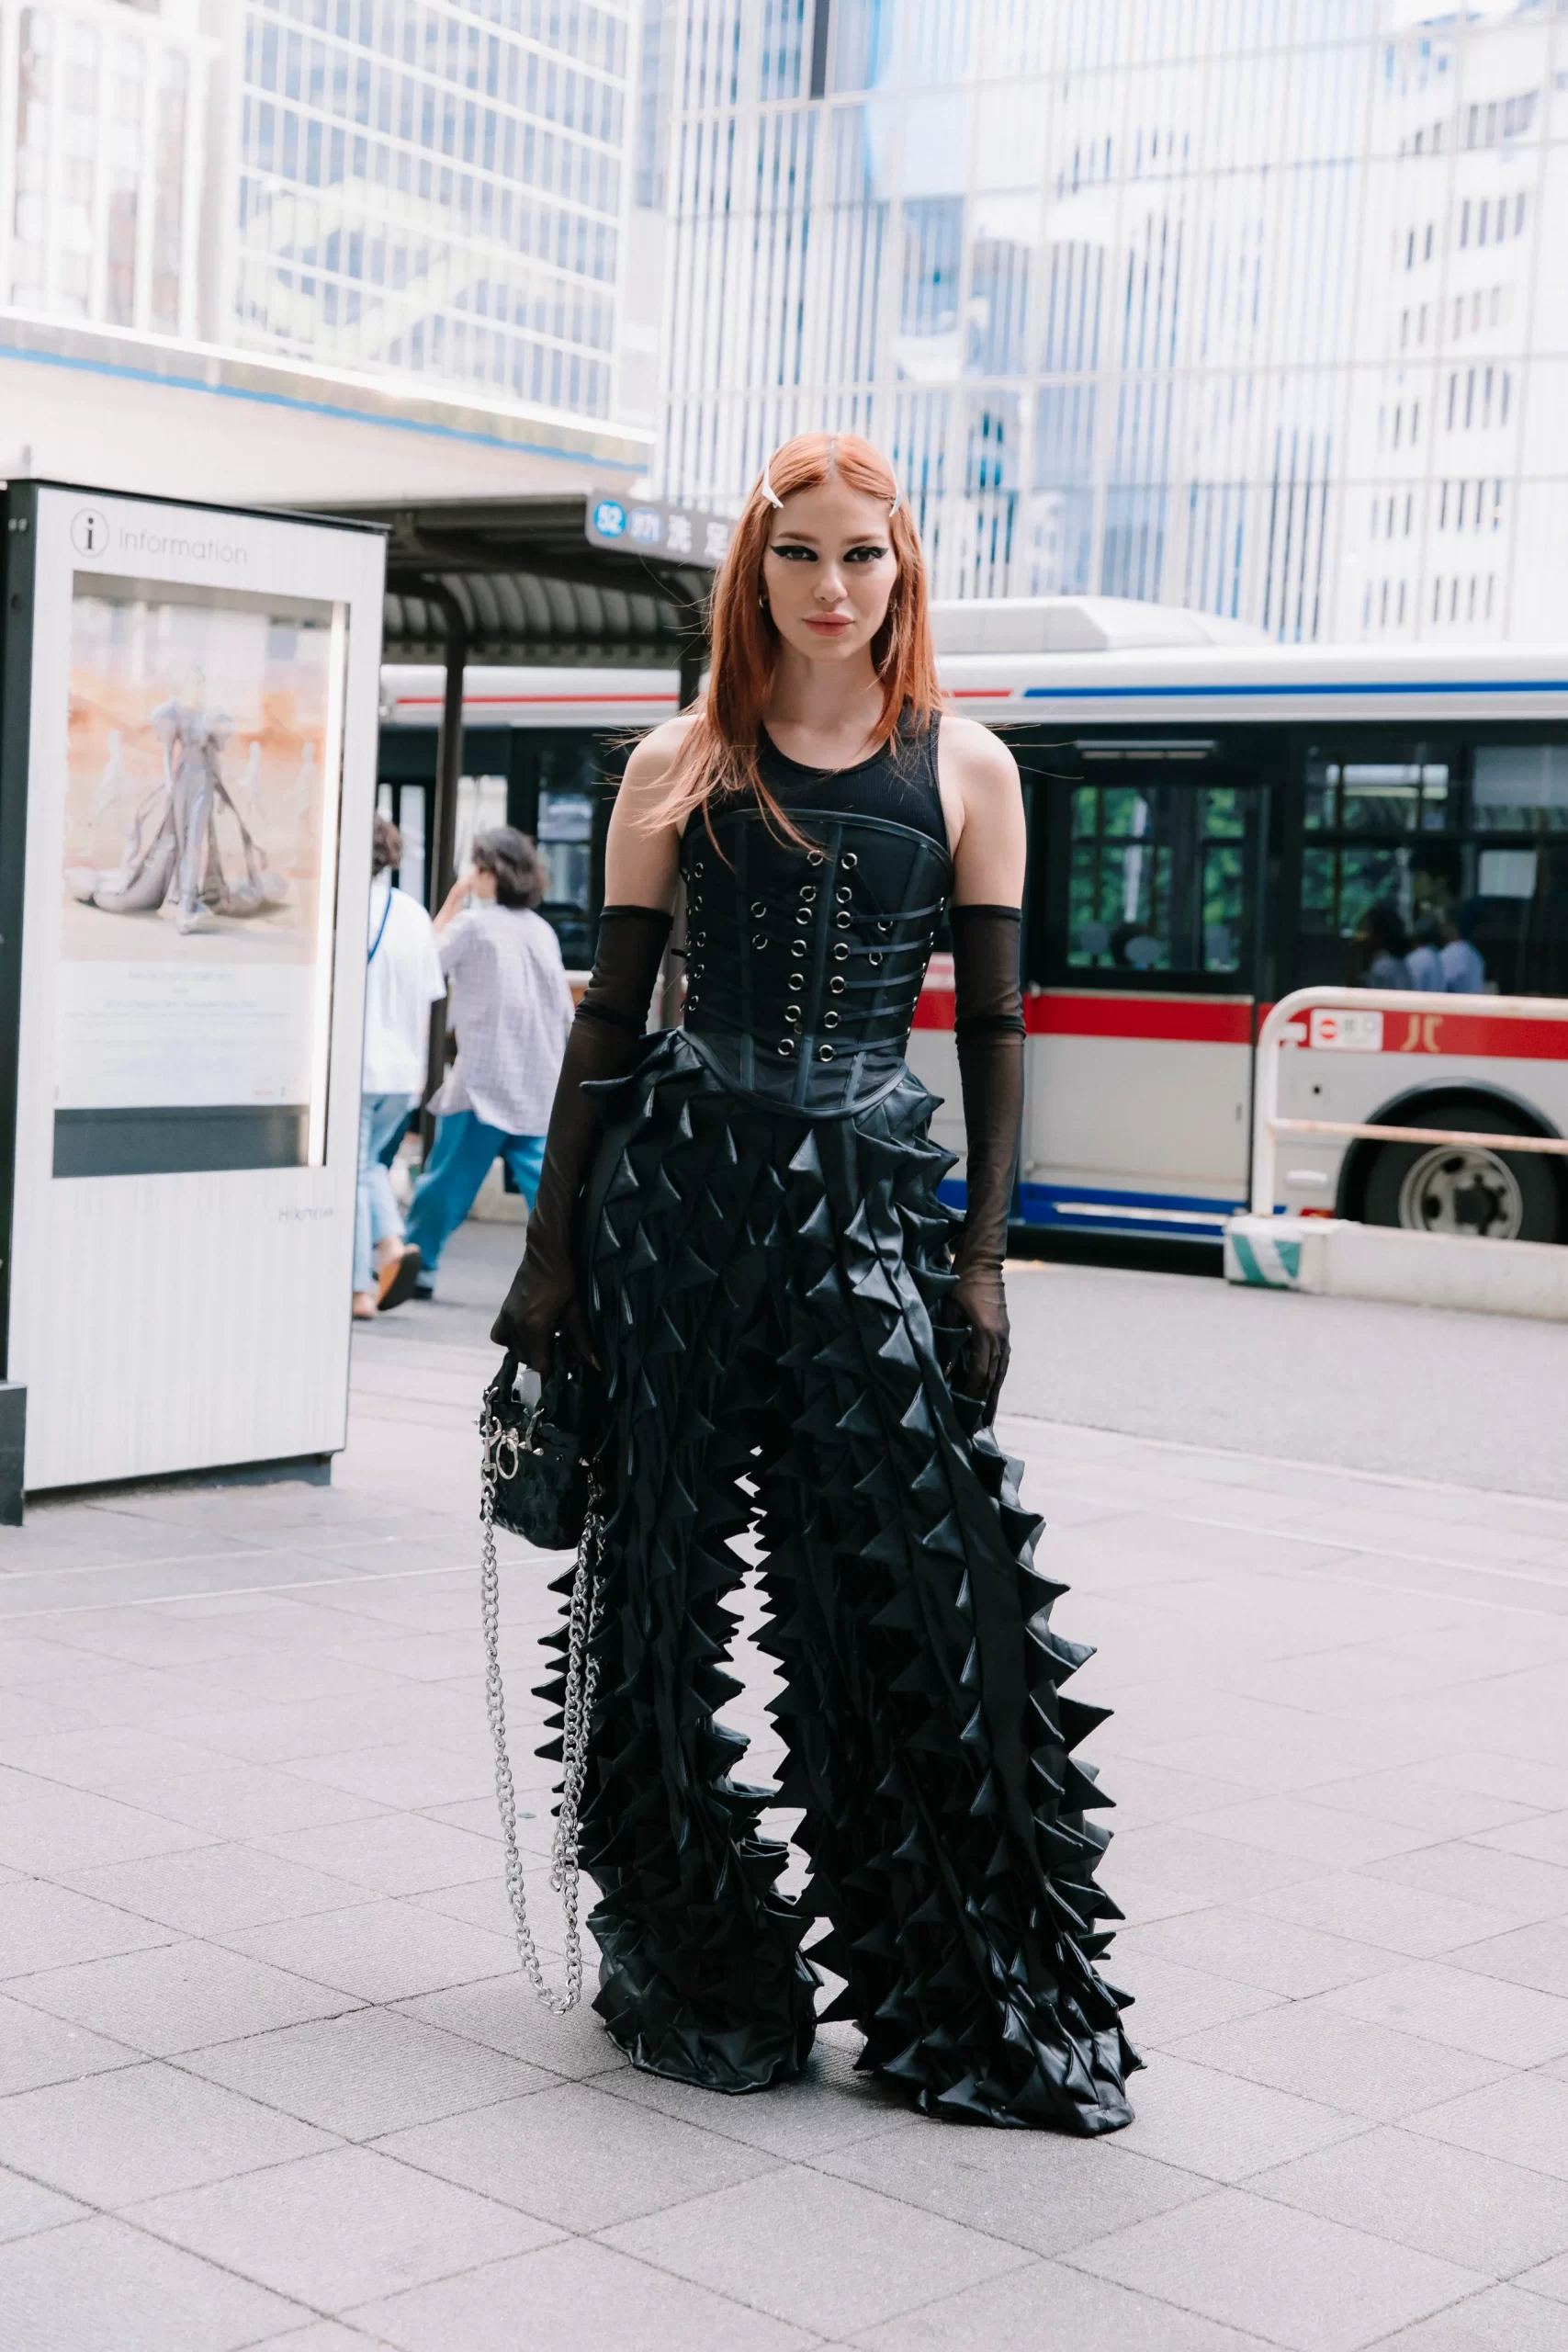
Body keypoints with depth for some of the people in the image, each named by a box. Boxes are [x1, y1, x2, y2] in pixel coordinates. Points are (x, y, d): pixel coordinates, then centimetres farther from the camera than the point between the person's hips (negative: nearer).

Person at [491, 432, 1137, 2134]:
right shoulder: (683, 767, 6)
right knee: (667, 1573, 4)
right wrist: (550, 1246, 4)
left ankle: (979, 1998, 8)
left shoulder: (965, 770, 6)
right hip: (677, 1182, 0)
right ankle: (690, 1971, 20)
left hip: (870, 1195, 0)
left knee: (922, 1581, -4)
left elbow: (993, 1024, 6)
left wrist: (981, 1257, 0)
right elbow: (611, 1013, 7)